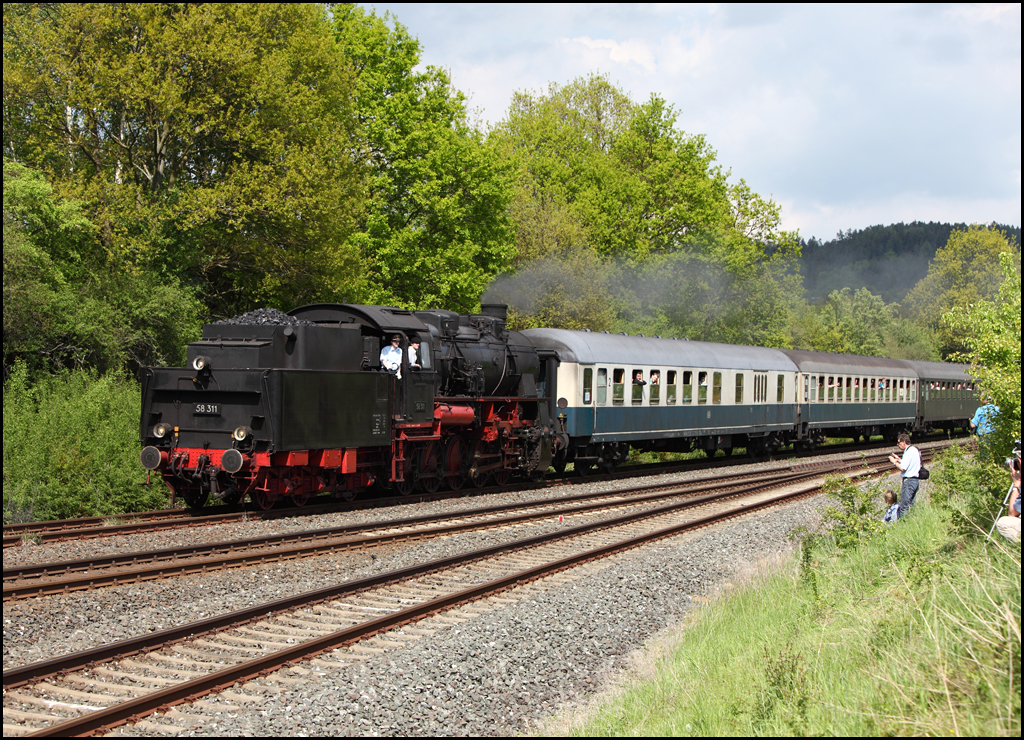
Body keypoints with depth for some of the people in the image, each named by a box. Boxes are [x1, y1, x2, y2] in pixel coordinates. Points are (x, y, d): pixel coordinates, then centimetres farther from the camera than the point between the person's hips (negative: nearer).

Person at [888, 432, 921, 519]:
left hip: (909, 481, -10)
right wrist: (898, 459, 15)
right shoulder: (915, 450, 15)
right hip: (915, 480, 10)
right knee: (911, 504, 14)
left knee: (904, 506, -8)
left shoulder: (909, 452, -16)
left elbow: (902, 468, -20)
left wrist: (894, 462, -5)